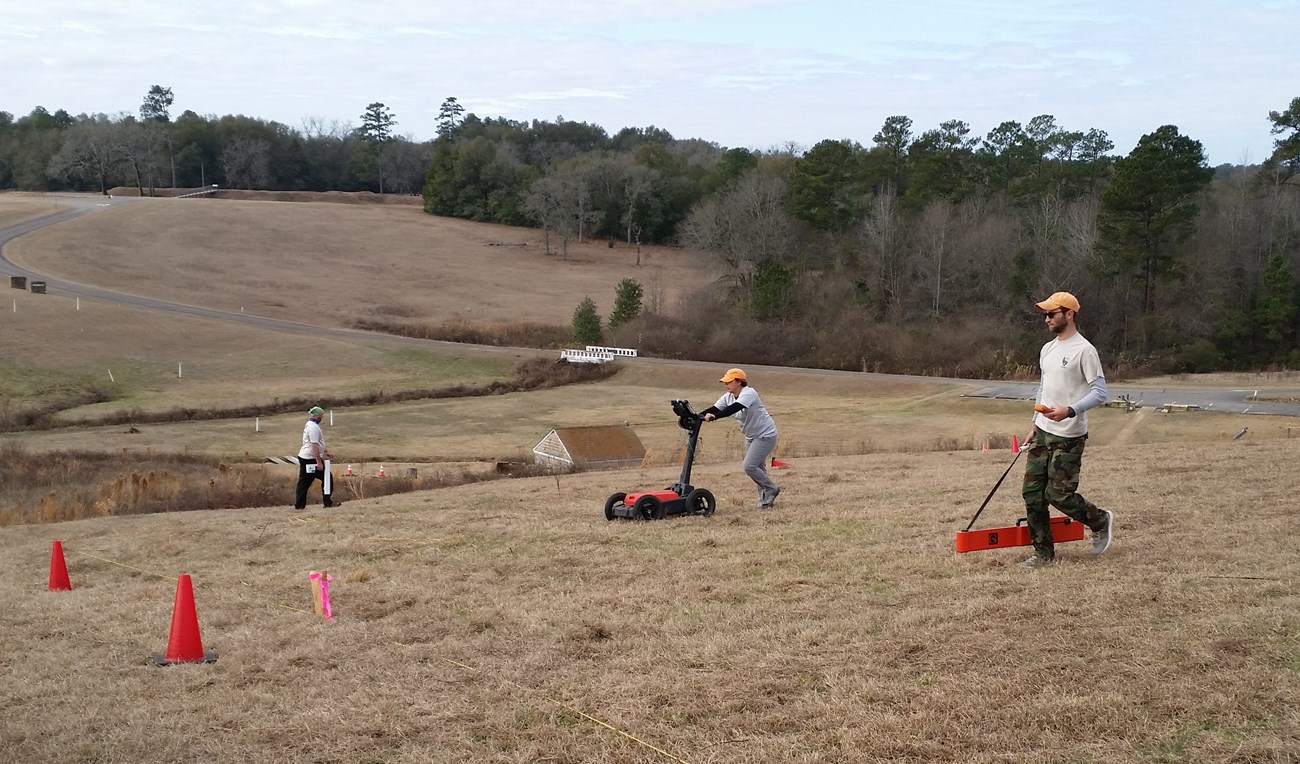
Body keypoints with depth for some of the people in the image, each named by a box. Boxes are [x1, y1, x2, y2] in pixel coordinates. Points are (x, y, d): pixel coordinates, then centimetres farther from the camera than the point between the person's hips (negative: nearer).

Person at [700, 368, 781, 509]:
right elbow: (714, 409, -9)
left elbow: (733, 408, -41)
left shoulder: (748, 393, -25)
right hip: (751, 436, 9)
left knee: (749, 466, -14)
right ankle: (765, 499, 20)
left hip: (765, 435, -9)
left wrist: (714, 416, -54)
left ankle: (771, 489, 5)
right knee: (757, 468, 11)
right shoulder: (728, 397, 1)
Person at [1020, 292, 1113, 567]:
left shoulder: (1084, 350, -13)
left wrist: (1070, 411, -29)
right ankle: (1044, 553, 12)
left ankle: (1100, 521, 21)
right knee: (1032, 492, 3)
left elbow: (1099, 392, -16)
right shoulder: (1047, 350, 13)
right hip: (1043, 432, 8)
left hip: (1068, 437, -8)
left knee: (1059, 494, -6)